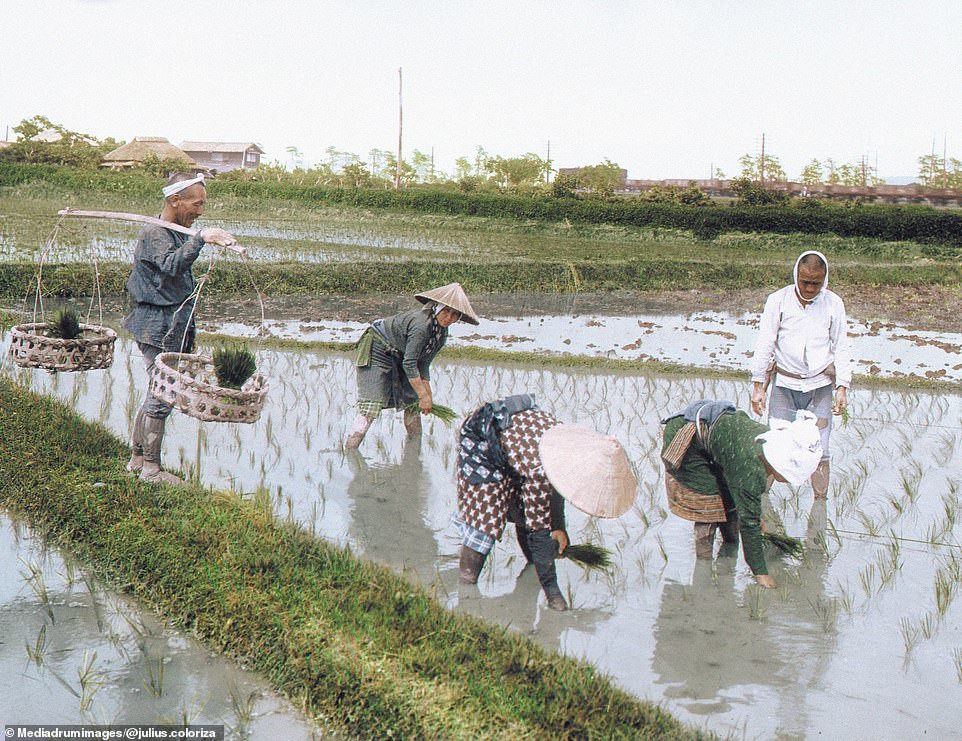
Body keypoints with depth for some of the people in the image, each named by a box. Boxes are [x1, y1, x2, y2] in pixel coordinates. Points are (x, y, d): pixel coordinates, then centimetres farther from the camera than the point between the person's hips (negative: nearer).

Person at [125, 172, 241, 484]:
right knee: (161, 397, -5)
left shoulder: (179, 234, 15)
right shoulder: (153, 234, -16)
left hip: (175, 326, 10)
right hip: (158, 328, -10)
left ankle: (137, 458, 25)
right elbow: (171, 265, -36)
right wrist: (200, 239, -45)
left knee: (156, 395, 15)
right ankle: (151, 468, 4)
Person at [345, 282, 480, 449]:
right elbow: (409, 364, -28)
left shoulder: (442, 334, -2)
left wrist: (428, 395, 0)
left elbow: (423, 365, 5)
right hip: (377, 352, -9)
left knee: (412, 402, 8)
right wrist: (423, 395, -23)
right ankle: (348, 452, -16)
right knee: (370, 409, -18)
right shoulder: (421, 324, -31)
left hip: (397, 357, 9)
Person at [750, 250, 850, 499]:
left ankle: (820, 500, 11)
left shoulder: (834, 304, 2)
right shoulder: (778, 300, -2)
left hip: (820, 385, 1)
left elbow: (841, 349, 8)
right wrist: (758, 385, -4)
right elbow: (764, 344, 0)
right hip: (784, 384, -1)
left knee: (819, 450, -1)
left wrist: (842, 387, 1)